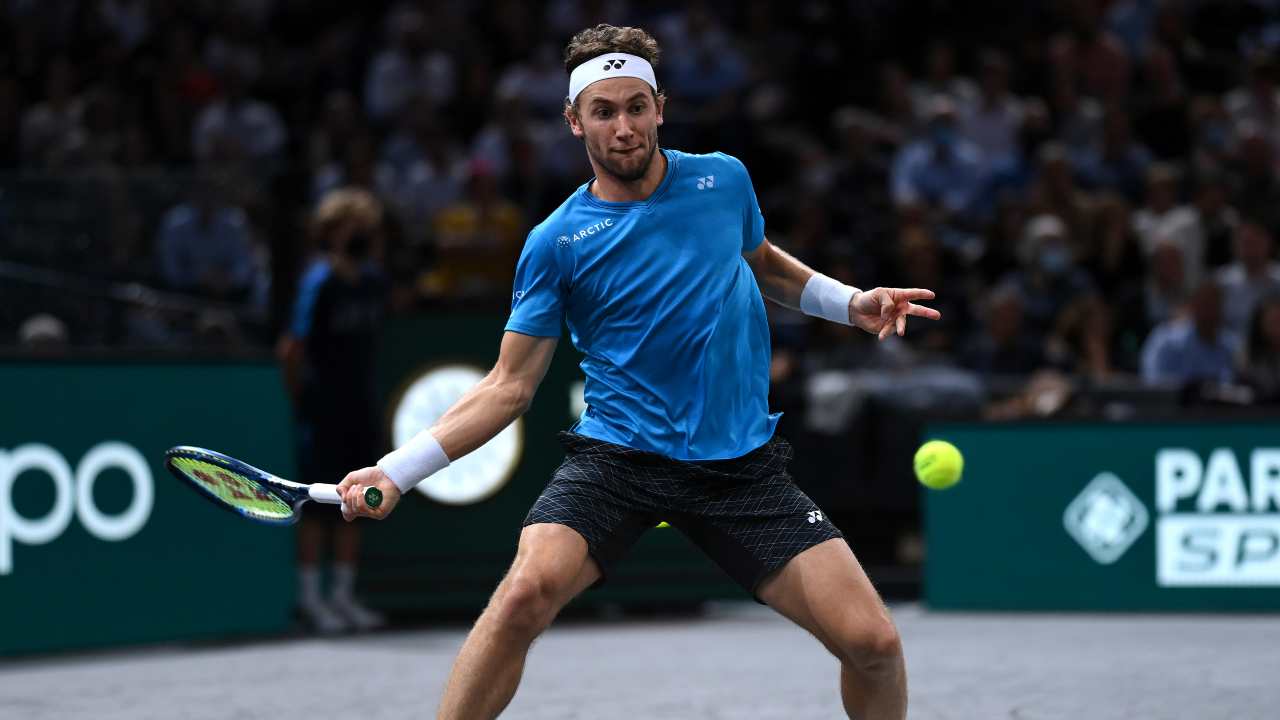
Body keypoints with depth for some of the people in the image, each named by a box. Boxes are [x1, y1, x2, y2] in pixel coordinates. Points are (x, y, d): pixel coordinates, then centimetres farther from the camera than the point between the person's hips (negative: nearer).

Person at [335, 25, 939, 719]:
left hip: (742, 463, 2)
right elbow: (509, 385, -1)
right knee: (526, 592, -30)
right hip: (615, 456, -2)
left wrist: (851, 302, 12)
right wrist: (398, 469, -11)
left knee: (873, 642, -10)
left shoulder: (725, 180, 6)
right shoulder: (556, 242, -3)